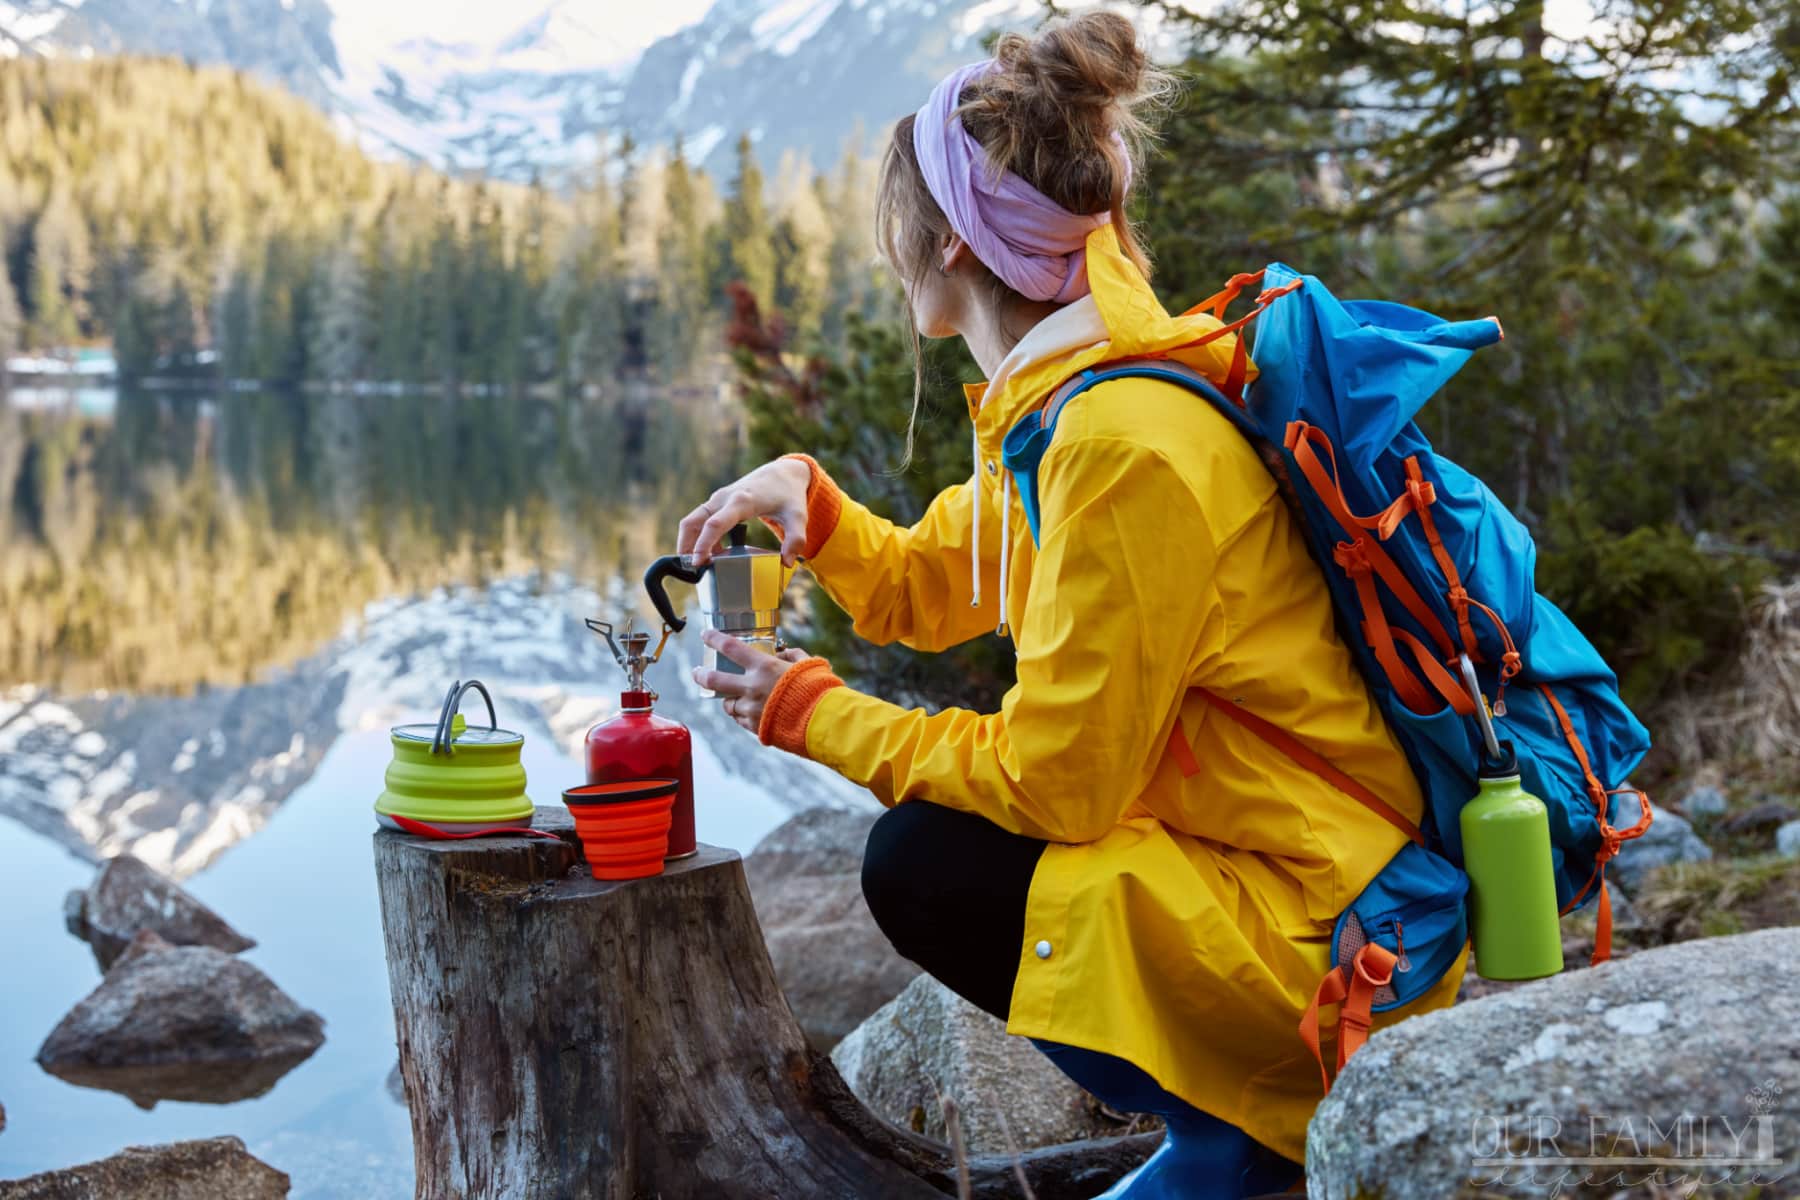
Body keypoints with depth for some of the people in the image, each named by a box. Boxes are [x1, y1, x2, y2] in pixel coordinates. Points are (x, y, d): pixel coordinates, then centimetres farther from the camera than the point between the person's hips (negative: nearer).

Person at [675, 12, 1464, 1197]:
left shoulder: (1123, 445, -24)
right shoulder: (1070, 402, 6)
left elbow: (1053, 779, -21)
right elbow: (922, 586, 19)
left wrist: (810, 713, -10)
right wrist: (807, 499, 0)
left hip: (1328, 925, -10)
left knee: (928, 868, -12)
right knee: (938, 820, 15)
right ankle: (1238, 1102, 13)